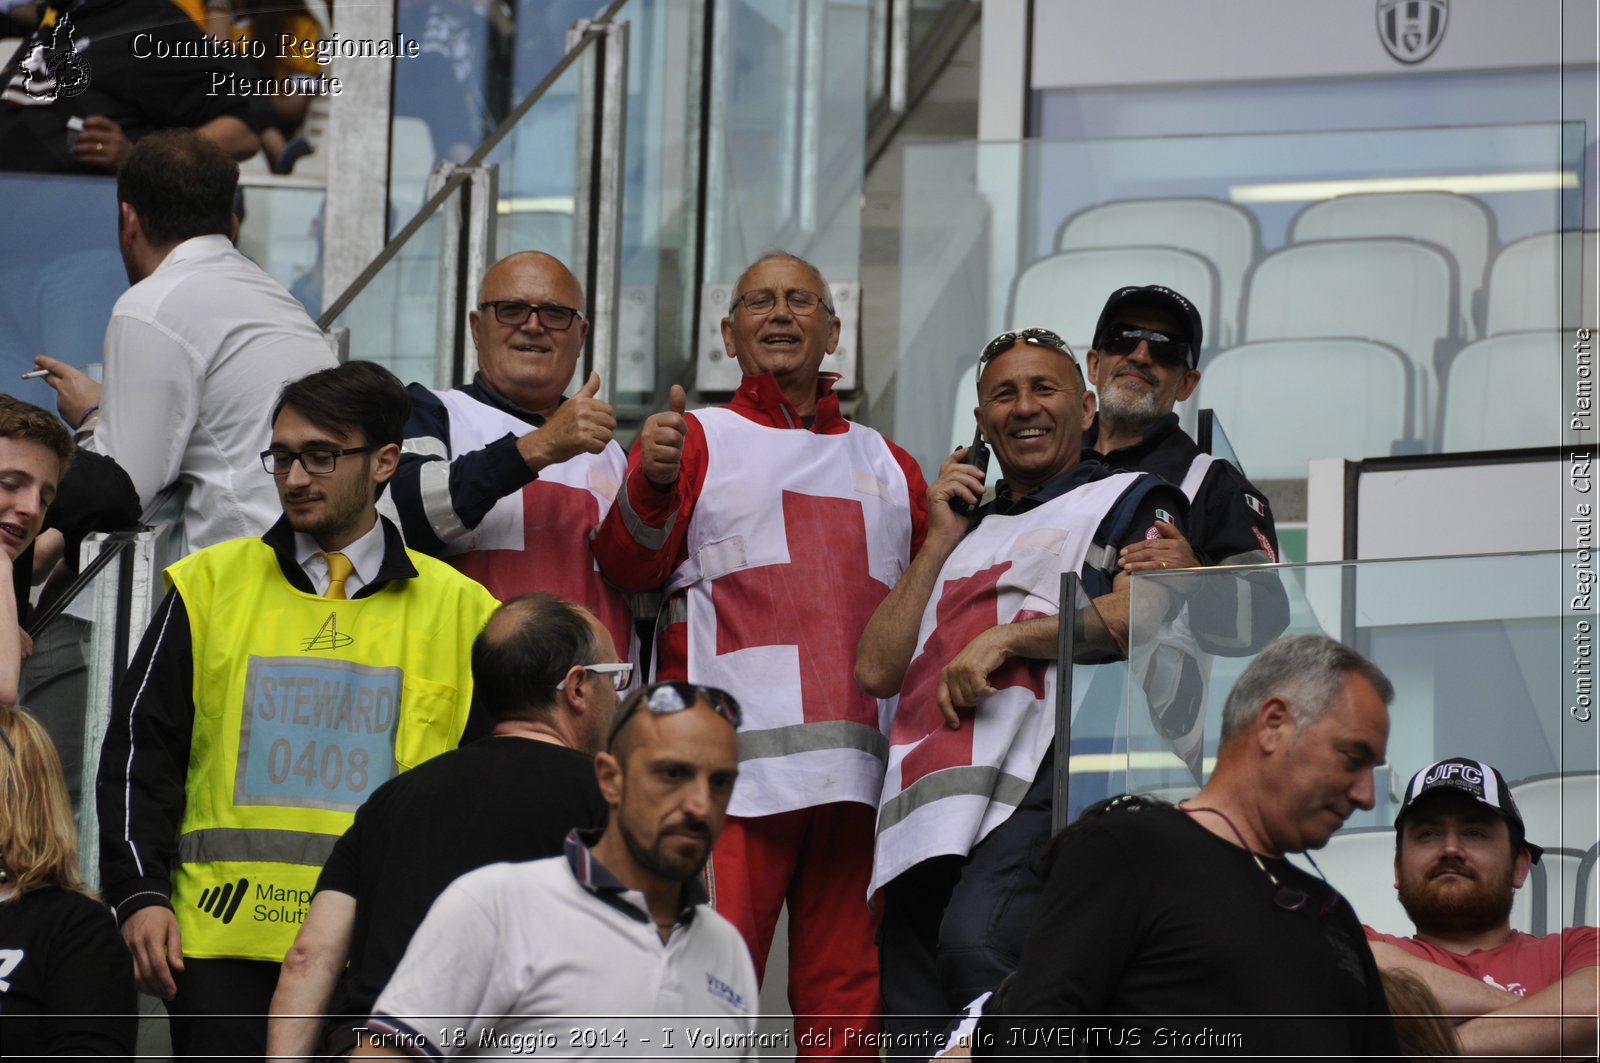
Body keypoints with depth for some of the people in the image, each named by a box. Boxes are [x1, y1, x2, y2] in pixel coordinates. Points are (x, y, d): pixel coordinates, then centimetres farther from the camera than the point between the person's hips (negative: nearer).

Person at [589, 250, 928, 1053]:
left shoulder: (887, 467, 23)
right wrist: (652, 484, -22)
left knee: (846, 994, 2)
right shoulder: (697, 440, 10)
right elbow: (628, 567, -4)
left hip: (859, 769, 4)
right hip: (733, 767, -4)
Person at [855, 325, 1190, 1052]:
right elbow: (877, 669, 22)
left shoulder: (1129, 501, 15)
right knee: (913, 1039, -2)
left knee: (975, 944, -35)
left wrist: (1006, 639, -10)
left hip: (1036, 782, -7)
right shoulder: (964, 531, 32)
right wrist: (942, 541, 18)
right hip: (924, 813, 7)